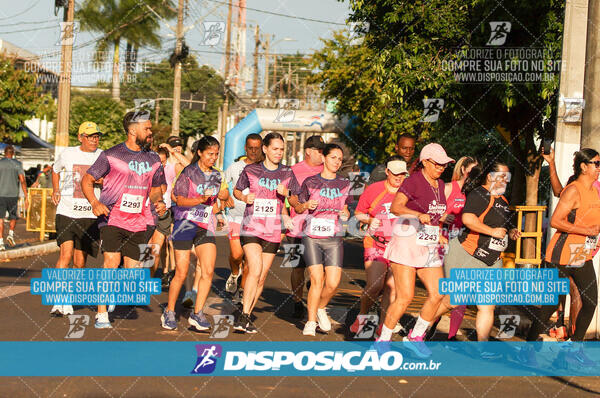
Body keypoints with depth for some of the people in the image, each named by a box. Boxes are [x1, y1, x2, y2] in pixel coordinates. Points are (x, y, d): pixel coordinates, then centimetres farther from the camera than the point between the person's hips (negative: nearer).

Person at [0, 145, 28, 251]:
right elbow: (22, 181, -5)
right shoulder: (17, 164, 1)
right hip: (13, 195, 1)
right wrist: (26, 198, -3)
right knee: (13, 217, 20)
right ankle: (11, 234, -1)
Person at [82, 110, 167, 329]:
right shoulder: (111, 155, -4)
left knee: (132, 269, 1)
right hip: (111, 218, -5)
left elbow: (155, 189, 22)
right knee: (112, 261, -19)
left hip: (137, 222, 5)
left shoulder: (153, 159, 11)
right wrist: (94, 203, -18)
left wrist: (158, 202, -1)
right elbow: (87, 180, 0)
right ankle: (101, 315, -13)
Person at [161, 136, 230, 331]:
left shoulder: (217, 175, 11)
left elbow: (223, 195, 28)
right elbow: (179, 199, -11)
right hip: (185, 223, -4)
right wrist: (200, 200, -24)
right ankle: (169, 312, 15)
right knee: (181, 273, -3)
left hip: (206, 226, 5)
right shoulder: (189, 172, -6)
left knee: (208, 271, -10)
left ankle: (197, 314, -1)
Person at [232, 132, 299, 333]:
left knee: (261, 278, 4)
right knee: (255, 270, -20)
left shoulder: (287, 173, 6)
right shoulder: (250, 170, 2)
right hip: (251, 228, -3)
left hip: (273, 232, 3)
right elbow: (236, 190, 16)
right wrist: (244, 197, -6)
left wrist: (287, 193, -9)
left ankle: (246, 316, 16)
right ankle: (244, 315, -14)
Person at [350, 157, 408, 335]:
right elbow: (358, 213, 8)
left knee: (392, 288, 0)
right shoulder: (373, 189, -1)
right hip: (376, 244, -2)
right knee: (374, 286, -13)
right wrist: (370, 220, -11)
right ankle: (361, 317, 13)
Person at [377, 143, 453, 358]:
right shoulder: (413, 181, -11)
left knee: (437, 294, -3)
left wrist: (438, 236, 16)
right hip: (407, 243, -7)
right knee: (405, 297, -11)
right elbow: (396, 207, -26)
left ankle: (416, 336, 15)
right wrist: (419, 215, -41)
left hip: (428, 248, 7)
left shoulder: (439, 184, 14)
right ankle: (383, 340, 4)